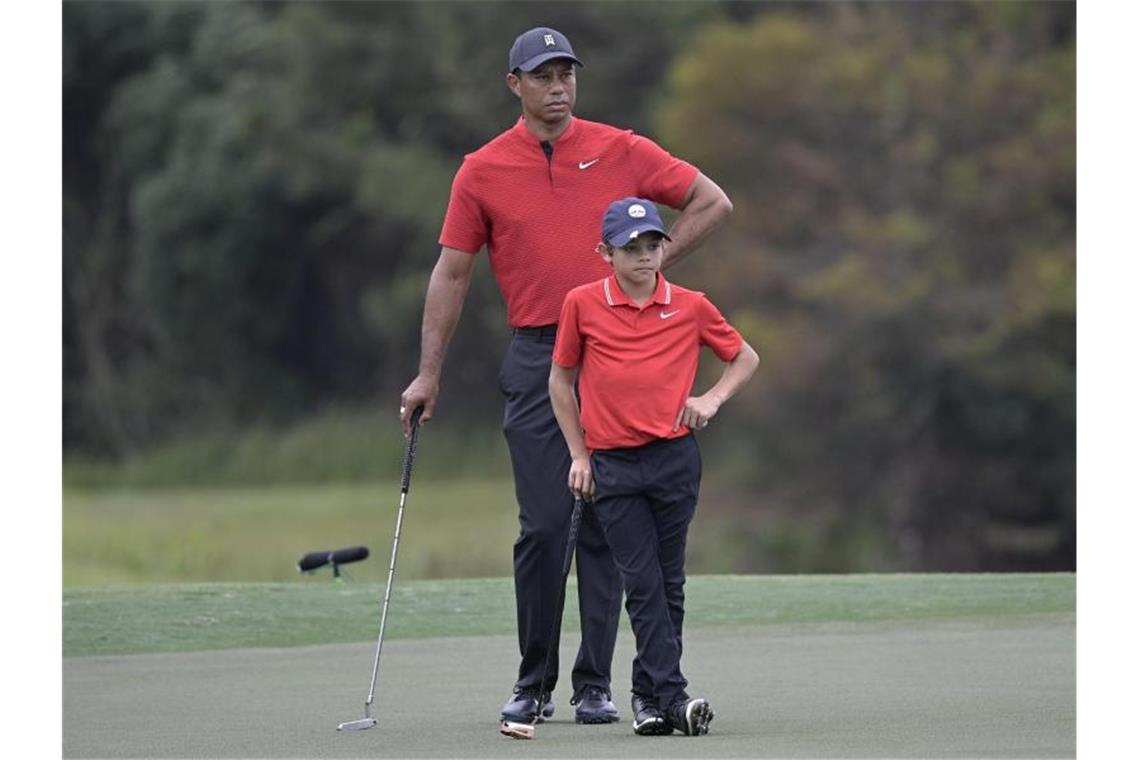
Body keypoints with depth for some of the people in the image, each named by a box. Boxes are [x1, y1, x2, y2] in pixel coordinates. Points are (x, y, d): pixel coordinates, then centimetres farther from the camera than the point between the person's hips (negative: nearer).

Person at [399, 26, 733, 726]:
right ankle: (534, 683, 6)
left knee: (606, 524, 0)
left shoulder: (620, 151, 4)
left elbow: (713, 203, 9)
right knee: (544, 525, -5)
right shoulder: (482, 171, 4)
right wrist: (429, 374, 2)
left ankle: (595, 684, 4)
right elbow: (452, 273, 6)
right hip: (536, 359, 0)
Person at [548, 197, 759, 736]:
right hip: (611, 464, -1)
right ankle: (672, 697, -11)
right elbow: (561, 379, 10)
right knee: (642, 582, -7)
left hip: (674, 456, 1)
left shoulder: (690, 307, 2)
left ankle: (649, 692, 15)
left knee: (669, 580, 4)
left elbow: (745, 357, 16)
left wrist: (713, 398, -1)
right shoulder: (582, 304, 0)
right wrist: (579, 455, 7)